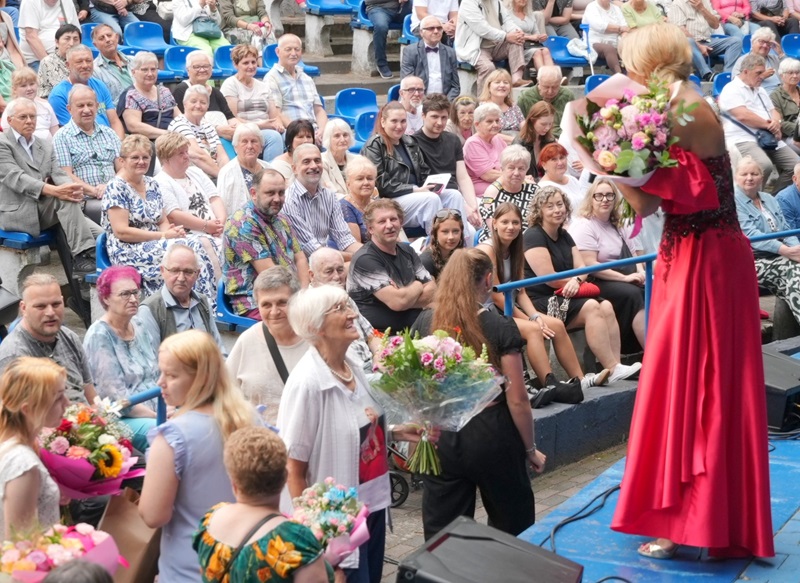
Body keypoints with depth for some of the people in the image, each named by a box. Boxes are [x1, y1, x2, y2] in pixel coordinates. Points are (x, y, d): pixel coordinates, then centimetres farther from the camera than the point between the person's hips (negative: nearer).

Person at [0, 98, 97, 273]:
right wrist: (53, 190, -28)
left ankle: (81, 256, -35)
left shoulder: (46, 146, 21)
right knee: (64, 197, -29)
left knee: (68, 195, -28)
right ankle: (81, 253, -36)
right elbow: (16, 178, -14)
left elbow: (58, 174, 7)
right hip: (18, 212, -5)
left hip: (45, 209, 5)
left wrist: (73, 188, -19)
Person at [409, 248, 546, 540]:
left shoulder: (425, 323, -2)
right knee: (513, 529, 16)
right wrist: (530, 449, 3)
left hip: (441, 437, 3)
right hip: (490, 436, -3)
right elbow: (517, 400, -9)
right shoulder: (501, 328, -10)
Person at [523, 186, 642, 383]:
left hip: (563, 298, 8)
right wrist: (576, 280, -2)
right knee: (591, 308, -27)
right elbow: (549, 278, -16)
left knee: (606, 307, -16)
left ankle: (616, 366, -26)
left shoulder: (564, 236, 17)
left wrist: (576, 280, -17)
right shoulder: (534, 236, -9)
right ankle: (612, 370, -30)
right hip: (540, 302, -8)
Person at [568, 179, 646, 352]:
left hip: (628, 281, 7)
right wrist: (624, 277, -16)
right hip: (597, 284, -7)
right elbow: (589, 265, -15)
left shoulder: (620, 226, 19)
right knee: (632, 294, -32)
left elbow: (634, 255, 19)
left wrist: (640, 272, -4)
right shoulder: (583, 226, -6)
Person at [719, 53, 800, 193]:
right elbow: (743, 116, -17)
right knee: (765, 165, -35)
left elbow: (774, 111, 24)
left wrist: (776, 122, -3)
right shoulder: (732, 90, -5)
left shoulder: (760, 90, 23)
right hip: (743, 140, -9)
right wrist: (770, 126, -7)